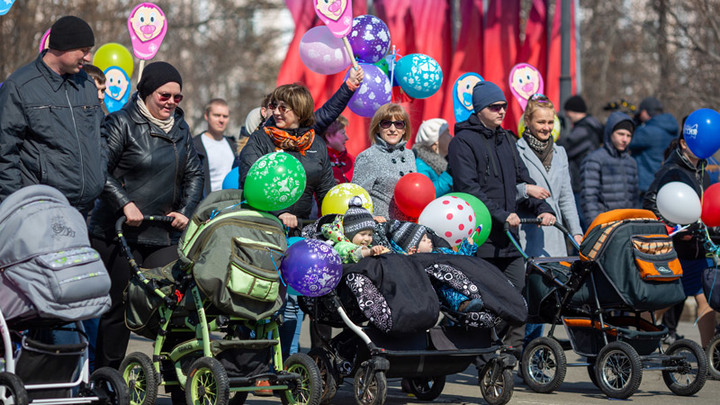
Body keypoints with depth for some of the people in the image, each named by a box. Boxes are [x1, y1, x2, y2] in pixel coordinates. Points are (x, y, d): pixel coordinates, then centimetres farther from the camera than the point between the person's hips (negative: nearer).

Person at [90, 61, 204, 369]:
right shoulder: (122, 123, -5)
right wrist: (125, 204, -20)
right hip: (119, 233, -5)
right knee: (118, 308, -2)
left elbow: (193, 174, 20)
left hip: (164, 235, 6)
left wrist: (185, 210, 5)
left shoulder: (180, 128, 15)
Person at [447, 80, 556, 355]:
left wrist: (542, 208, 5)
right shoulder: (463, 142, -5)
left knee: (518, 290, 2)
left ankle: (515, 348, 8)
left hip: (508, 234, 7)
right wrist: (501, 214, -20)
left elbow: (523, 180, 21)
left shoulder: (506, 140, 19)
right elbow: (468, 188, -14)